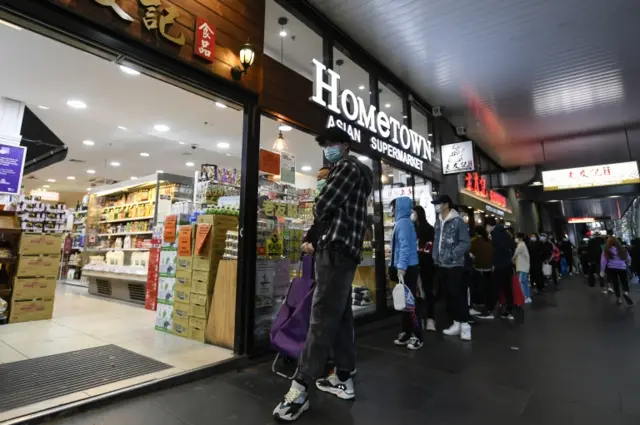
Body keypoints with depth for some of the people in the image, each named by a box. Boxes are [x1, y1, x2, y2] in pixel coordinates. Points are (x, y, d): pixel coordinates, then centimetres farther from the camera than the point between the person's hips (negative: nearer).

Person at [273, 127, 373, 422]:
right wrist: (316, 238, 10)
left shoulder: (347, 166, -5)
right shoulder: (355, 172, 25)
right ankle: (343, 379, 20)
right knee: (340, 315, 11)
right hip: (345, 250, 10)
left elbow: (321, 207, -12)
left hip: (336, 250, -10)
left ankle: (300, 388, -7)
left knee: (322, 317, -11)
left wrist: (319, 216, 9)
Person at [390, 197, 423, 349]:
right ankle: (407, 333, 24)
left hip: (408, 268, -10)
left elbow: (405, 246, -22)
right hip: (405, 267, 10)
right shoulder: (401, 222, 15)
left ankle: (417, 337, 7)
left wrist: (402, 267, -26)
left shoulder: (403, 222, -14)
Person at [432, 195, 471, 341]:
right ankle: (456, 323, 23)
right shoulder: (438, 222, 11)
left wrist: (451, 255, -20)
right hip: (442, 265, 7)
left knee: (458, 294, -5)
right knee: (449, 295, 12)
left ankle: (465, 325, 7)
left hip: (455, 265, -7)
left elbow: (465, 243, -14)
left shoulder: (458, 221, -10)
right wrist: (435, 256, 5)